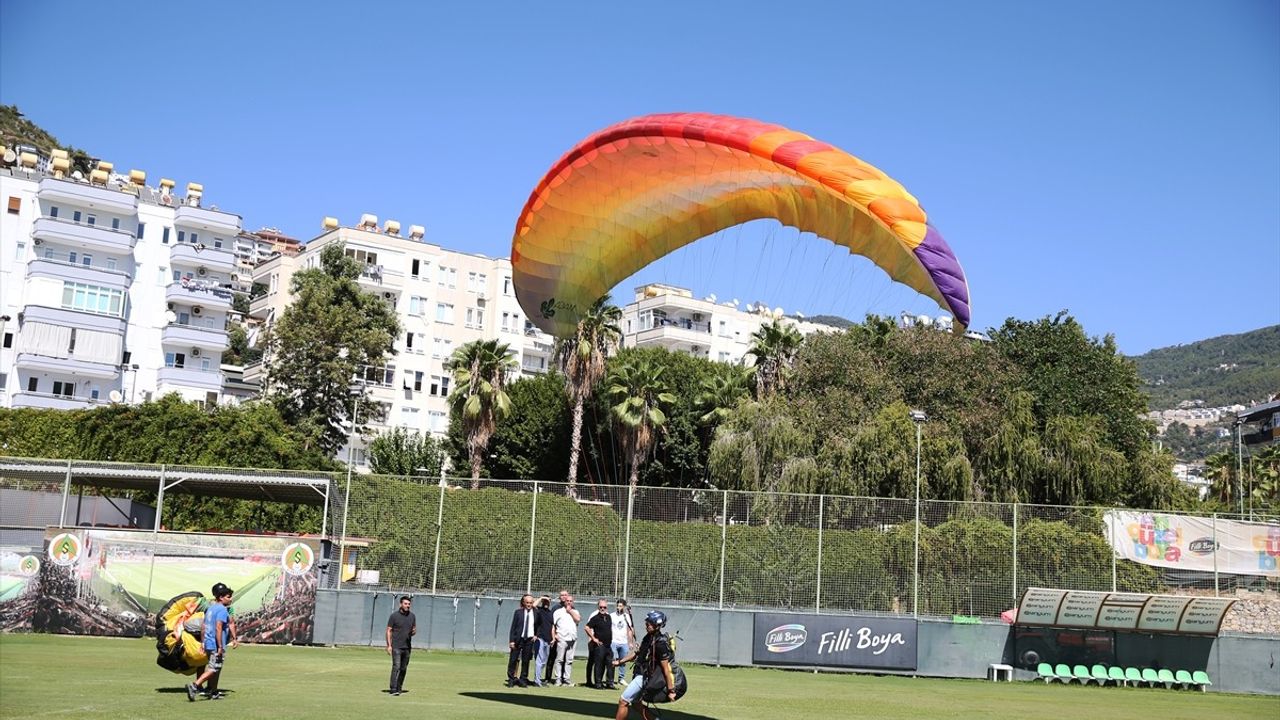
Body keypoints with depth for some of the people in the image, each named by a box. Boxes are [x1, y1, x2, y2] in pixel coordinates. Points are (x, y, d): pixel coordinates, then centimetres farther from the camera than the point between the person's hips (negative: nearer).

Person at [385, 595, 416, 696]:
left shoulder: (412, 616, 9)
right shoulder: (394, 615, -4)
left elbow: (414, 629, 18)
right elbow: (389, 631, -3)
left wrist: (414, 632, -8)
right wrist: (389, 645, -11)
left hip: (407, 647, 5)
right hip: (396, 646, -5)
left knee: (403, 668, 9)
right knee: (396, 667, -14)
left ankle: (399, 688, 18)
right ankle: (393, 689, -17)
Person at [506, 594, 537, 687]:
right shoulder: (518, 612, -2)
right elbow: (513, 627, -2)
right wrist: (511, 640, -7)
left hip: (529, 640, 1)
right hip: (518, 639, -1)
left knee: (526, 661, 6)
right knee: (513, 659, 1)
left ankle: (523, 680, 15)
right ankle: (511, 679, 12)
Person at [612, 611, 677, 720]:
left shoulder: (660, 644, -23)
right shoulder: (649, 637, 4)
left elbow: (666, 669, -23)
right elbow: (637, 653, 18)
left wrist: (671, 690, -22)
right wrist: (620, 661, 18)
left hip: (644, 677, -9)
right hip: (639, 673, 9)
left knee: (623, 702, -5)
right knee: (635, 702, 20)